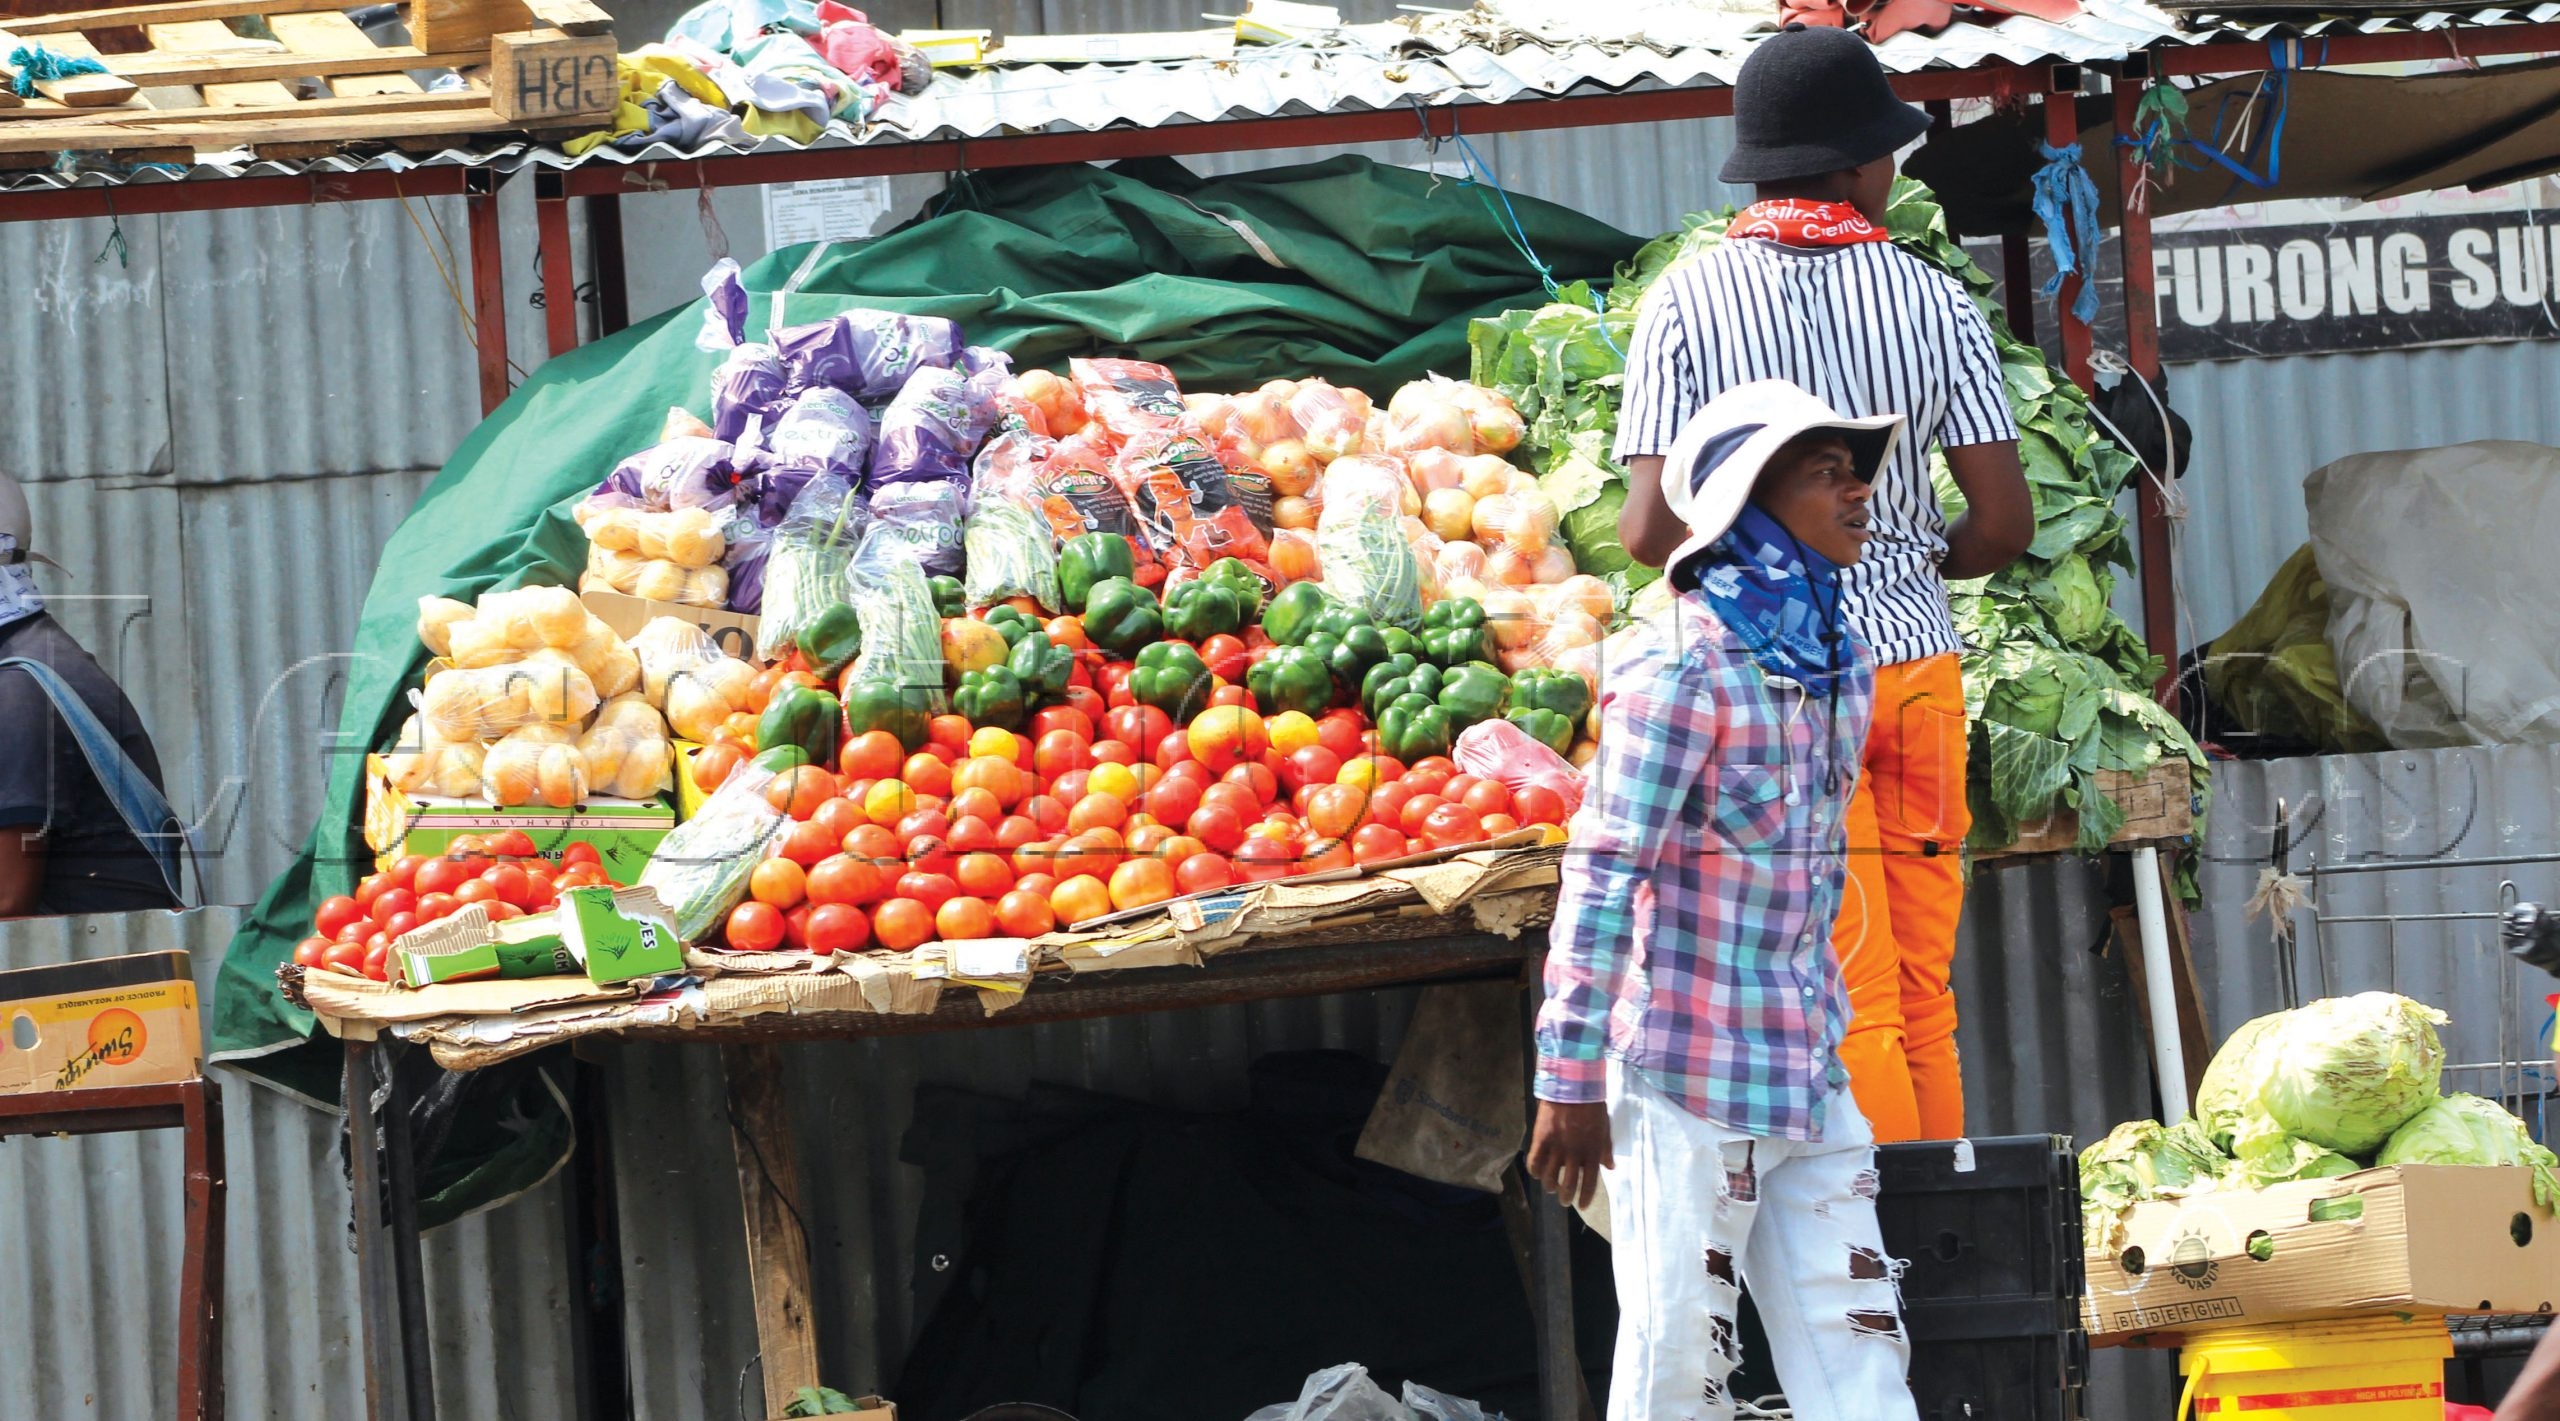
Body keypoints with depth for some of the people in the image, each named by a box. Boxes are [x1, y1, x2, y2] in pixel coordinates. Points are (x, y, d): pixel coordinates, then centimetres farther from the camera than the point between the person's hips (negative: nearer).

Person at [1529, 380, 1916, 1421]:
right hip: (1689, 1074, -8)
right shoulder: (1684, 664, -13)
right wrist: (1571, 1079, -17)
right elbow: (1603, 875, -15)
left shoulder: (1840, 664, 11)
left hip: (1807, 1079, 8)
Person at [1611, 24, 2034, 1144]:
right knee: (1924, 997, 11)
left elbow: (1651, 527, -11)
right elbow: (2005, 522, -3)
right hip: (1916, 664, 2)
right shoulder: (1930, 298, 0)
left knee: (1851, 1002, 0)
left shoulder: (1686, 302, -6)